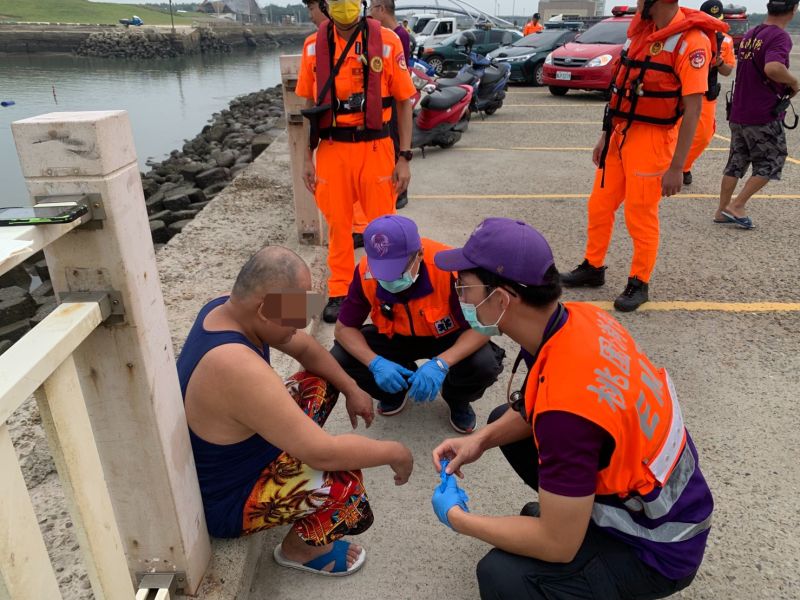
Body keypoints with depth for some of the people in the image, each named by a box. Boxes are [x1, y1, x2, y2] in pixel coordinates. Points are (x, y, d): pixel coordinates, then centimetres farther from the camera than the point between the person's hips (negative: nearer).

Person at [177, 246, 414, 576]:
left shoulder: (229, 306, -12)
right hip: (225, 500, -8)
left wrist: (352, 389, -3)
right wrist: (395, 452, -20)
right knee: (346, 481, -24)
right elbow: (322, 453, -34)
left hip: (224, 458, 9)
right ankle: (298, 547, 5)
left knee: (320, 384, 10)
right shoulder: (240, 369, -40)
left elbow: (305, 348, 5)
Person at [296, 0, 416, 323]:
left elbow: (404, 101, 0)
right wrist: (308, 158, 7)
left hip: (375, 147, -1)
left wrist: (404, 158, -5)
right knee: (337, 224, 9)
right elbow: (310, 106, 10)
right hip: (332, 149, 2)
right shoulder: (314, 45, 4)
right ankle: (339, 292, 24)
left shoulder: (386, 41, -3)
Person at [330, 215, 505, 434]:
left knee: (484, 365, -32)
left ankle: (457, 399, 7)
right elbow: (344, 328, -15)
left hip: (446, 337, -2)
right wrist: (375, 363, -33)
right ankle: (398, 388, 12)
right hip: (394, 338, 3)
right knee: (340, 359, -20)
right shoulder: (365, 273, -26)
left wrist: (441, 363, -44)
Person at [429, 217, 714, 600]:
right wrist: (481, 439, -4)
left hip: (657, 546, -7)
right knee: (504, 419, 10)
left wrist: (458, 519, -13)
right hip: (651, 485, 8)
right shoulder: (578, 318, -13)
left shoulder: (566, 408, -38)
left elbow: (559, 546, -25)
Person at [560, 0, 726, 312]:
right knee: (599, 206, 13)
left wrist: (677, 167, -20)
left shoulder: (691, 41, -16)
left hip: (652, 140, -7)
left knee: (641, 217, 2)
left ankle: (639, 283, 19)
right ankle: (593, 267, 30)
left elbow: (692, 108, -18)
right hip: (621, 134, 7)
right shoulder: (642, 28, 9)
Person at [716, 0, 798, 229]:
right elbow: (772, 68, -33)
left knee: (736, 163, 13)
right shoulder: (780, 36, -14)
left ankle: (722, 211, 16)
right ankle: (736, 206, 0)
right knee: (770, 164, 6)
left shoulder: (749, 35, 11)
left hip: (737, 113, 7)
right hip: (764, 117, -7)